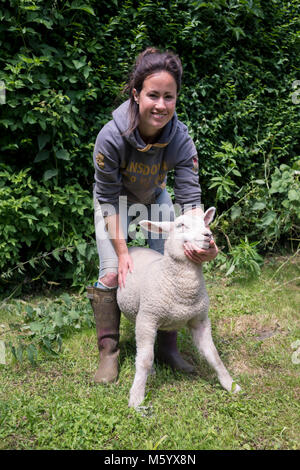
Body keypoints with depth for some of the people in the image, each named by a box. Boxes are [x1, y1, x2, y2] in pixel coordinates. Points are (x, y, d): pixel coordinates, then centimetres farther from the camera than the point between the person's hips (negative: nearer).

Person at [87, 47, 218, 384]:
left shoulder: (180, 138, -30)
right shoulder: (111, 137, -36)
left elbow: (190, 197, -31)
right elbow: (109, 198, -26)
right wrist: (122, 251, -26)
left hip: (155, 199, 3)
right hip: (115, 203, -2)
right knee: (111, 274, -9)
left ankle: (168, 347, 17)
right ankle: (108, 353, 9)